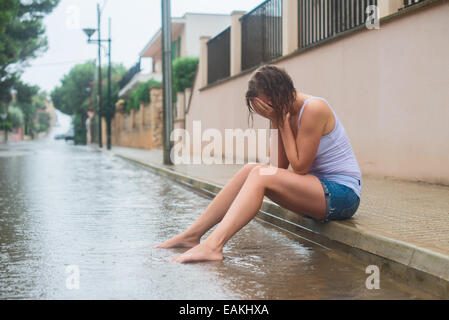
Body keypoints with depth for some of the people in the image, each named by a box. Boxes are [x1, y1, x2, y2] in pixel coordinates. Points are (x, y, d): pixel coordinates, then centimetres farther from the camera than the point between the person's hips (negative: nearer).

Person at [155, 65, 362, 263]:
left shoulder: (314, 108, -17)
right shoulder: (285, 113, 8)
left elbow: (300, 167, -17)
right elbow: (279, 166, 2)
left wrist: (283, 122, -14)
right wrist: (276, 121, -6)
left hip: (343, 195, -8)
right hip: (318, 189, 8)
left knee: (261, 174, -24)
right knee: (250, 169, -6)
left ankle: (214, 244, -33)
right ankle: (192, 235, -6)